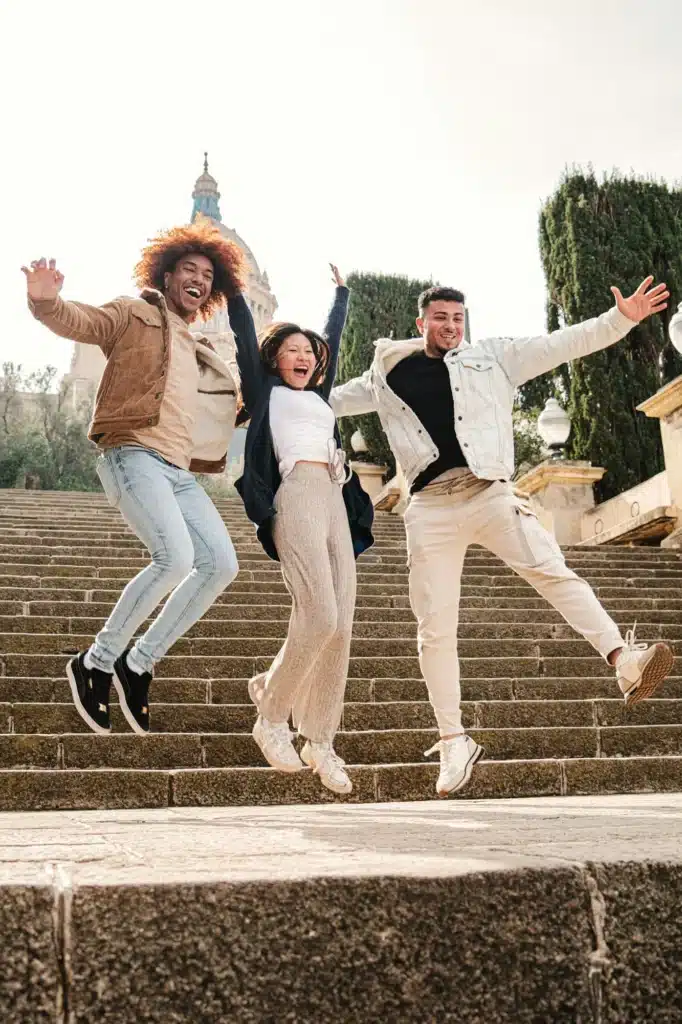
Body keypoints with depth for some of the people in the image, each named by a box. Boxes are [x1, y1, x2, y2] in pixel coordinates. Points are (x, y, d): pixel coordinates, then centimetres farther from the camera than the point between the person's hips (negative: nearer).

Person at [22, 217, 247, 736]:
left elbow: (232, 406, 37)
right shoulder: (134, 315, 8)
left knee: (221, 564, -5)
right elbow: (75, 321, -8)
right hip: (134, 453, -8)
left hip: (178, 470, 8)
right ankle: (97, 662, -8)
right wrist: (45, 300, -29)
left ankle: (138, 663, 5)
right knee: (176, 558, -25)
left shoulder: (200, 352, 28)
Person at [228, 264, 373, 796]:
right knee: (319, 616, -19)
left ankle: (320, 741, 3)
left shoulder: (318, 395, 30)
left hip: (336, 503, 7)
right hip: (296, 499, -6)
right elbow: (245, 332, 15)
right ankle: (272, 717, -2)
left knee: (340, 625, -3)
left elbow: (334, 338, 42)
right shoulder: (265, 390, 16)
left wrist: (341, 291, 53)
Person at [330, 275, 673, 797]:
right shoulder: (389, 375, 15)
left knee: (551, 569, -22)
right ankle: (455, 742, 8)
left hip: (490, 493, 0)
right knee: (435, 628, -1)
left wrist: (621, 319, -3)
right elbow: (328, 398, 26)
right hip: (431, 507, 1)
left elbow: (563, 343, 6)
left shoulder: (493, 357, 12)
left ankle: (625, 659, -28)